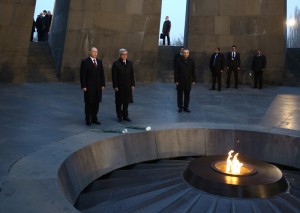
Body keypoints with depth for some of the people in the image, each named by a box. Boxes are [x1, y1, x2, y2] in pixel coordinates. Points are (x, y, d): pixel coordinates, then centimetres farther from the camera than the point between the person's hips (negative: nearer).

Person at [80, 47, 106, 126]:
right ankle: (88, 119, 11)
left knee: (96, 103, 7)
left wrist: (103, 84, 6)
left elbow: (102, 74, 12)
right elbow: (82, 75, -8)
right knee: (89, 103, 2)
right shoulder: (85, 62, -4)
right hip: (89, 86, -5)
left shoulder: (99, 62, 11)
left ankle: (94, 118, 16)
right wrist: (83, 86, -13)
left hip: (98, 86, 5)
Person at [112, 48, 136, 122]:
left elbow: (132, 75, 10)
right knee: (119, 102, 5)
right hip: (119, 87, -4)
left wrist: (133, 84, 4)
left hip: (128, 86, 4)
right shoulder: (116, 64, -5)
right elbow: (114, 76, -7)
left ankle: (125, 116, 16)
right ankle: (119, 116, 15)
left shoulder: (130, 63, 10)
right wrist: (115, 86, -11)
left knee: (126, 102, 7)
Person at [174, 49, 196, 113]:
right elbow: (176, 72, -4)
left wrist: (193, 80, 3)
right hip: (180, 81, -2)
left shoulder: (191, 61, 2)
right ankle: (180, 107, 16)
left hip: (188, 81, 2)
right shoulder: (179, 61, -5)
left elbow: (193, 71, 6)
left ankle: (186, 107, 18)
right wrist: (176, 80, -8)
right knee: (180, 95, 6)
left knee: (187, 95, 8)